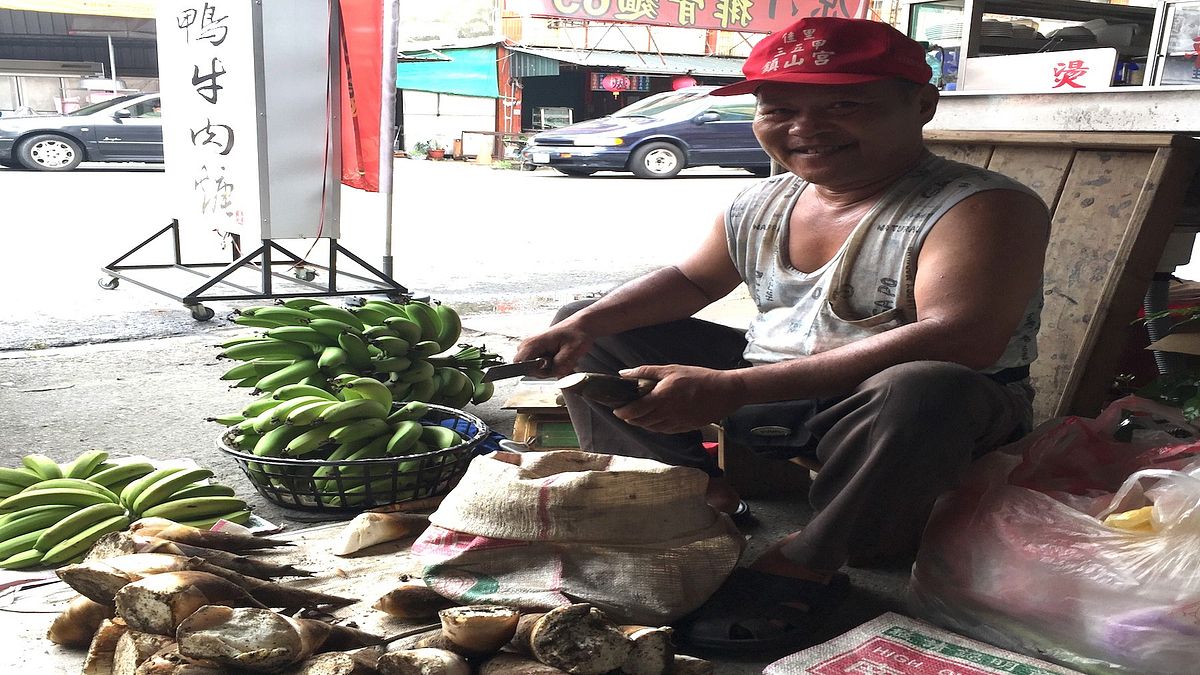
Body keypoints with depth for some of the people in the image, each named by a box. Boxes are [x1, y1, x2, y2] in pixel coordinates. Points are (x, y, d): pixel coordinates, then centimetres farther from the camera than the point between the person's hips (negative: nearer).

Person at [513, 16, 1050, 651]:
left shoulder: (985, 208, -19)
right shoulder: (760, 204, 2)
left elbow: (958, 342, -33)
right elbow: (691, 280, 16)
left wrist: (732, 389, -38)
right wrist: (582, 327, -5)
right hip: (765, 400, 6)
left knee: (925, 390, -43)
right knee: (582, 326, 8)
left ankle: (801, 565, -19)